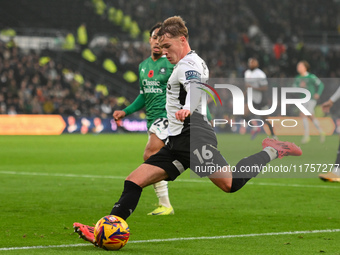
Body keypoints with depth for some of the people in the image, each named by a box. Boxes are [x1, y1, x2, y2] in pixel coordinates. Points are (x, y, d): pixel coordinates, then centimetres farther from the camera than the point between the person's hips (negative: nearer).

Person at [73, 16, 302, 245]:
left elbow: (197, 88, -29)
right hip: (178, 142, 10)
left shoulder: (189, 63, -8)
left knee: (231, 184, -22)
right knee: (133, 182, 0)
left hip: (194, 136, -10)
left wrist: (187, 109, -48)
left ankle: (272, 151, -2)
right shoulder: (194, 63, 23)